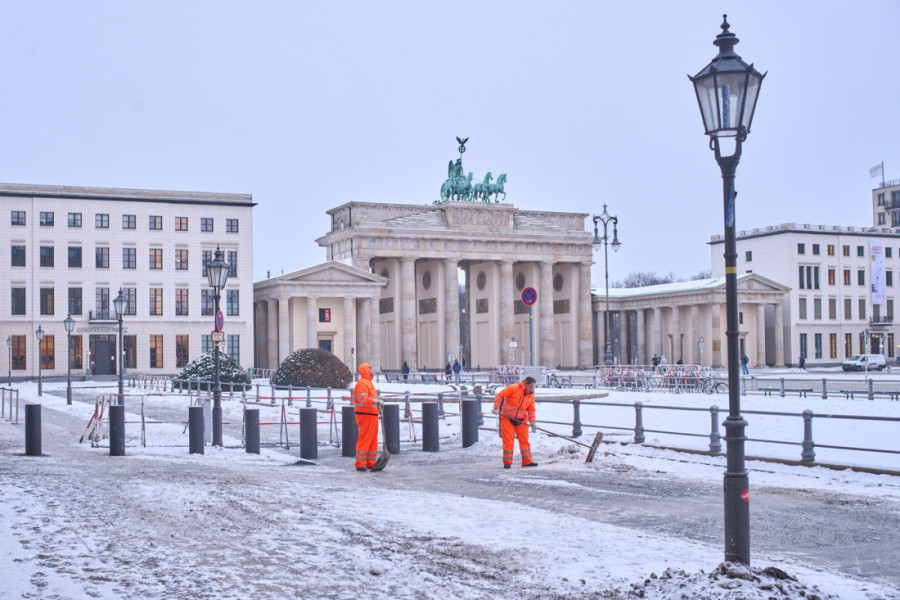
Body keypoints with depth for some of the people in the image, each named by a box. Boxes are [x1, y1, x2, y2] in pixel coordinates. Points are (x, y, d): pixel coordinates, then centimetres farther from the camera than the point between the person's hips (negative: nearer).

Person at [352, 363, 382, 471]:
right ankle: (360, 464, -4)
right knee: (364, 439, -8)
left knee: (373, 440, 13)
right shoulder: (362, 383, -14)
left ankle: (371, 463, 19)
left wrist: (379, 402, 13)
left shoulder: (369, 382, 21)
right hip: (365, 415, -10)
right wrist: (376, 401, -32)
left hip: (372, 415, 10)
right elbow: (363, 400, -25)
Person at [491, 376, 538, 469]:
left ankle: (527, 461, 12)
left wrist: (532, 421, -9)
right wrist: (496, 408, -20)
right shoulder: (514, 388, -17)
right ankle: (507, 462, 3)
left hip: (521, 420, 5)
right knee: (508, 440, -3)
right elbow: (499, 395, -15)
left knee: (524, 440, 4)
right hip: (507, 418, -5)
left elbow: (531, 409, 4)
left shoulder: (531, 395, 0)